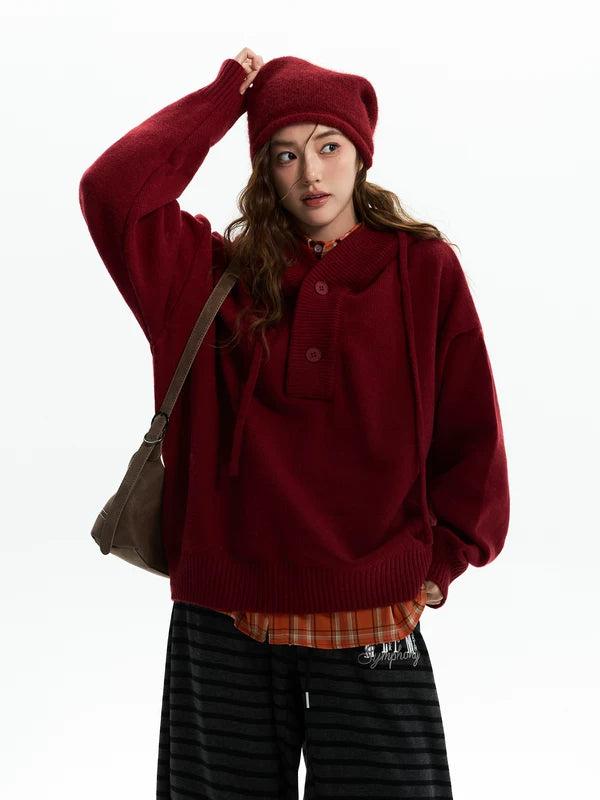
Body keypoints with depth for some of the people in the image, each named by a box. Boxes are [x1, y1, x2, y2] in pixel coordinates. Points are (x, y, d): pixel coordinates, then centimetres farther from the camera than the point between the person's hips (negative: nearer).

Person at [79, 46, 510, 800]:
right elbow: (112, 192, -11)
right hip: (222, 621, 1)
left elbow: (472, 435, 4)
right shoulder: (216, 272, 3)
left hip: (373, 619, -1)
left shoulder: (425, 269, 1)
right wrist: (226, 93, -4)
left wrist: (438, 561, -2)